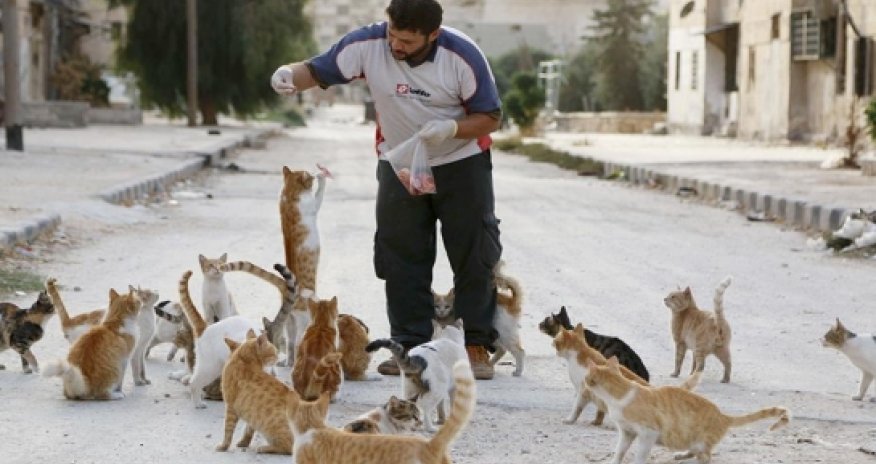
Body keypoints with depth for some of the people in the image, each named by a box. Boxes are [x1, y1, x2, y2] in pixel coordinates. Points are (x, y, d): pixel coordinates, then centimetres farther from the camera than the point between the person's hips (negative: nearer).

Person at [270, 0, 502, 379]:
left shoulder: (463, 56, -23)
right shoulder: (368, 45, -21)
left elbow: (490, 118, -15)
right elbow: (319, 71, -19)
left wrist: (451, 128, -33)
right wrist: (290, 75, -42)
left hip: (461, 163, -2)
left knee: (474, 255, 0)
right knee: (401, 258, 3)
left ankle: (477, 345, 9)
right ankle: (411, 345, 11)